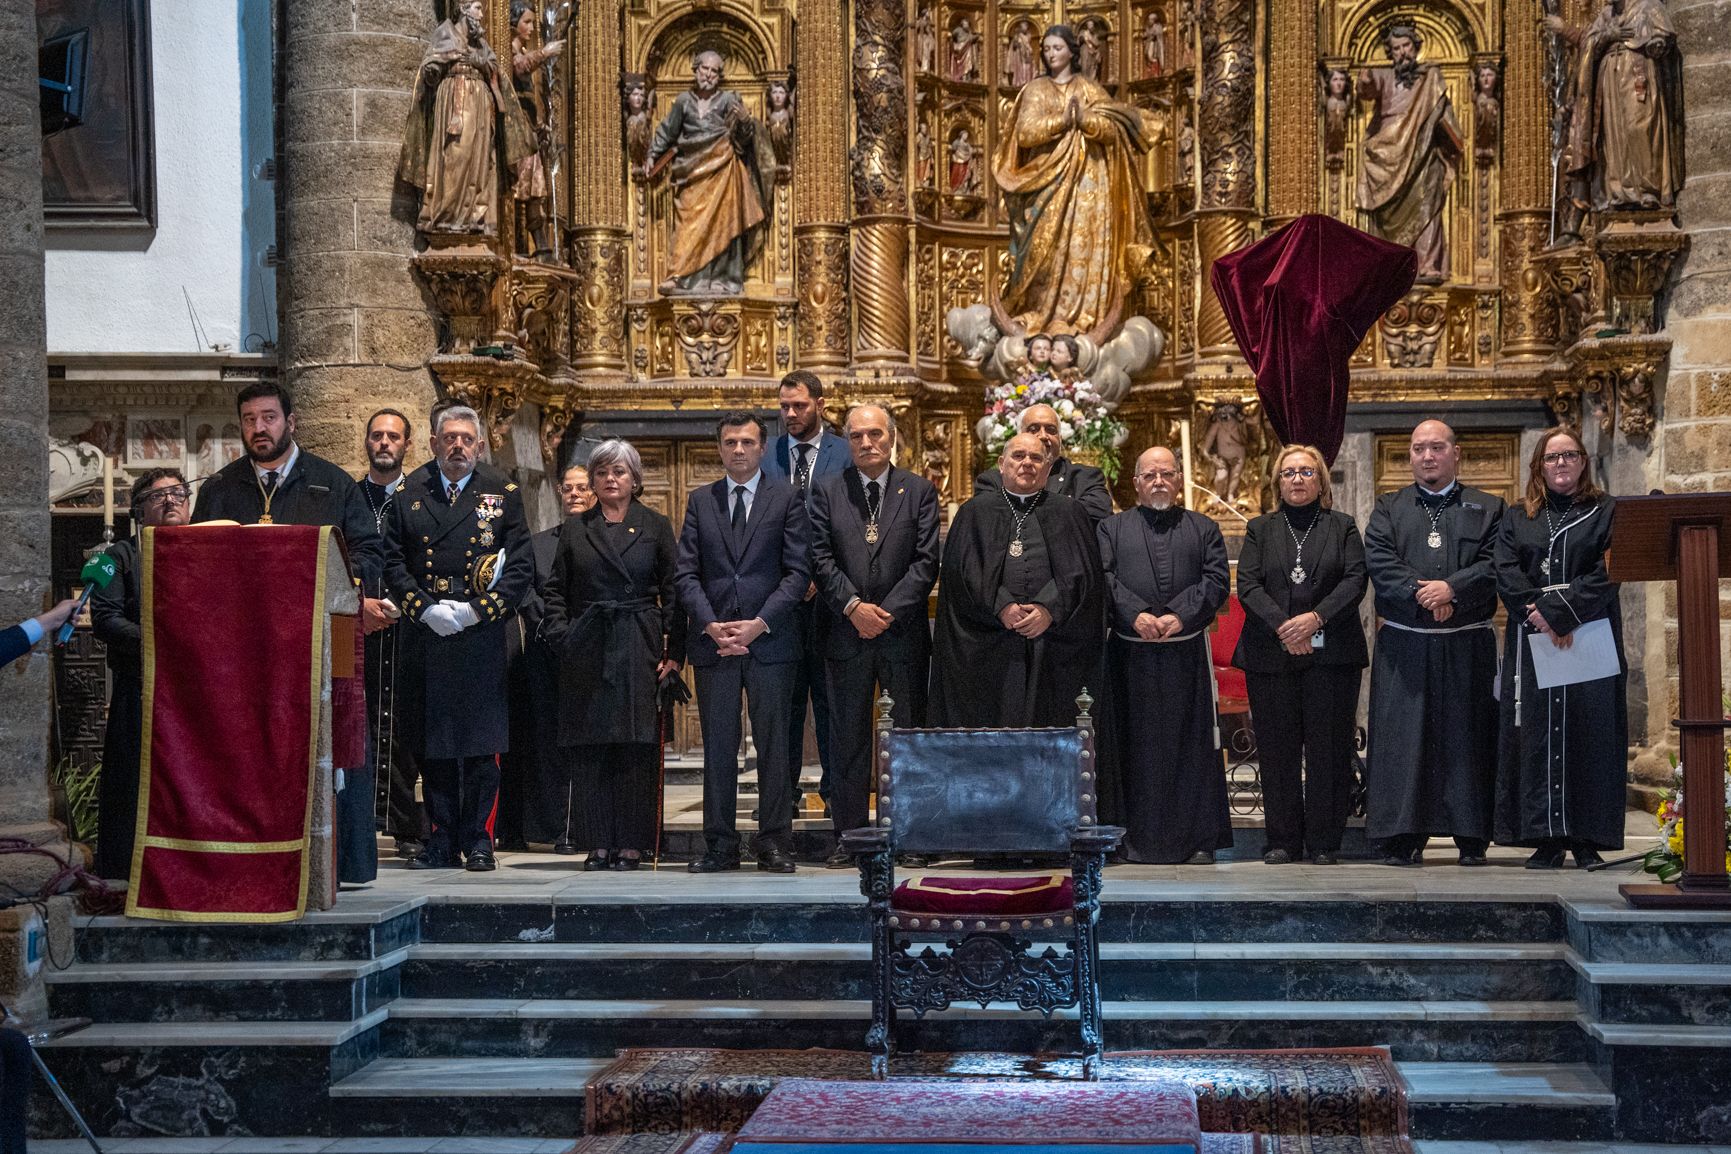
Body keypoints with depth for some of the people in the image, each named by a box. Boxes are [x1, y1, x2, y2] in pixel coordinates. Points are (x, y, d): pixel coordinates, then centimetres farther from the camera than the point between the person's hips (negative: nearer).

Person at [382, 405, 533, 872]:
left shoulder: (503, 494, 5)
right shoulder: (408, 492, 8)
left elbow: (521, 566, 1)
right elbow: (393, 561, 6)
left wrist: (474, 611, -9)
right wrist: (426, 610, -7)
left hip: (482, 638, -2)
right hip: (424, 641, 2)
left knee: (482, 745, -1)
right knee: (432, 746, 5)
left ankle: (478, 842, 7)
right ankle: (441, 842, 13)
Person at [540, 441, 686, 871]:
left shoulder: (656, 527, 7)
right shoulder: (574, 529, 11)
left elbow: (673, 592, 3)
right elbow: (555, 591, 11)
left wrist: (674, 652, -4)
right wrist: (560, 637, -4)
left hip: (638, 650, -1)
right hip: (586, 652, 2)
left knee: (636, 749, -2)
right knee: (589, 750, 0)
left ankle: (632, 844, 3)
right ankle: (598, 843, 6)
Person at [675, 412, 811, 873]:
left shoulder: (787, 499, 6)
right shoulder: (700, 501, 12)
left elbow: (798, 571, -1)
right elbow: (686, 573, 7)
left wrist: (760, 623, -12)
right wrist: (710, 624, -8)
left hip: (771, 640, -2)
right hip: (712, 641, 2)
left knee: (774, 744, 0)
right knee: (718, 745, 4)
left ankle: (774, 843, 6)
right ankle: (720, 844, 8)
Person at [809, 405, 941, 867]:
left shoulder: (919, 491, 5)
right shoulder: (828, 490, 7)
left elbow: (926, 561, -2)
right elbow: (821, 559, 0)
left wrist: (888, 611, -12)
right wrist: (853, 606, -13)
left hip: (903, 632, 0)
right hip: (845, 633, 1)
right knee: (848, 738, 4)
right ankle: (851, 836, 10)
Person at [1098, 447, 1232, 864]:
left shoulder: (1204, 530, 12)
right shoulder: (1112, 529, 12)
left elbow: (1216, 580, 0)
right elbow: (1104, 578, -2)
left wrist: (1180, 616, -15)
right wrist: (1135, 614, -17)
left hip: (1187, 654, 0)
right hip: (1131, 654, 0)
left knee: (1191, 743, 0)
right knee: (1137, 743, 0)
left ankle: (1197, 838, 5)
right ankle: (1139, 839, 5)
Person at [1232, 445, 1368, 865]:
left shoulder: (1343, 527, 11)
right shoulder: (1260, 530, 14)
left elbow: (1355, 580, -1)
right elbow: (1248, 586, 2)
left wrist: (1317, 617, -16)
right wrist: (1282, 626, -13)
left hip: (1331, 653, -1)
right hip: (1271, 654, 1)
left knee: (1328, 747, -2)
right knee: (1277, 748, 1)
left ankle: (1324, 841, 4)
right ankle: (1283, 840, 7)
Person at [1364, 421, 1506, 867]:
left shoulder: (1487, 509, 9)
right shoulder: (1389, 509, 12)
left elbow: (1494, 564, -4)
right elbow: (1379, 562, -3)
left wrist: (1452, 588, -18)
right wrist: (1420, 594, -16)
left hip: (1467, 645, -1)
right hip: (1404, 644, 1)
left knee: (1466, 737, 1)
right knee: (1403, 737, -2)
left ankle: (1471, 838, 7)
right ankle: (1403, 838, 2)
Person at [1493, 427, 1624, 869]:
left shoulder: (1607, 513, 6)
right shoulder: (1516, 519, 13)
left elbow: (1606, 573, -6)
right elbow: (1507, 576, 1)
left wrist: (1557, 611, -15)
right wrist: (1540, 618, -14)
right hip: (1532, 644, 2)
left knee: (1588, 733, -3)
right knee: (1537, 737, -2)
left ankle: (1587, 840, 1)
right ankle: (1546, 838, 1)